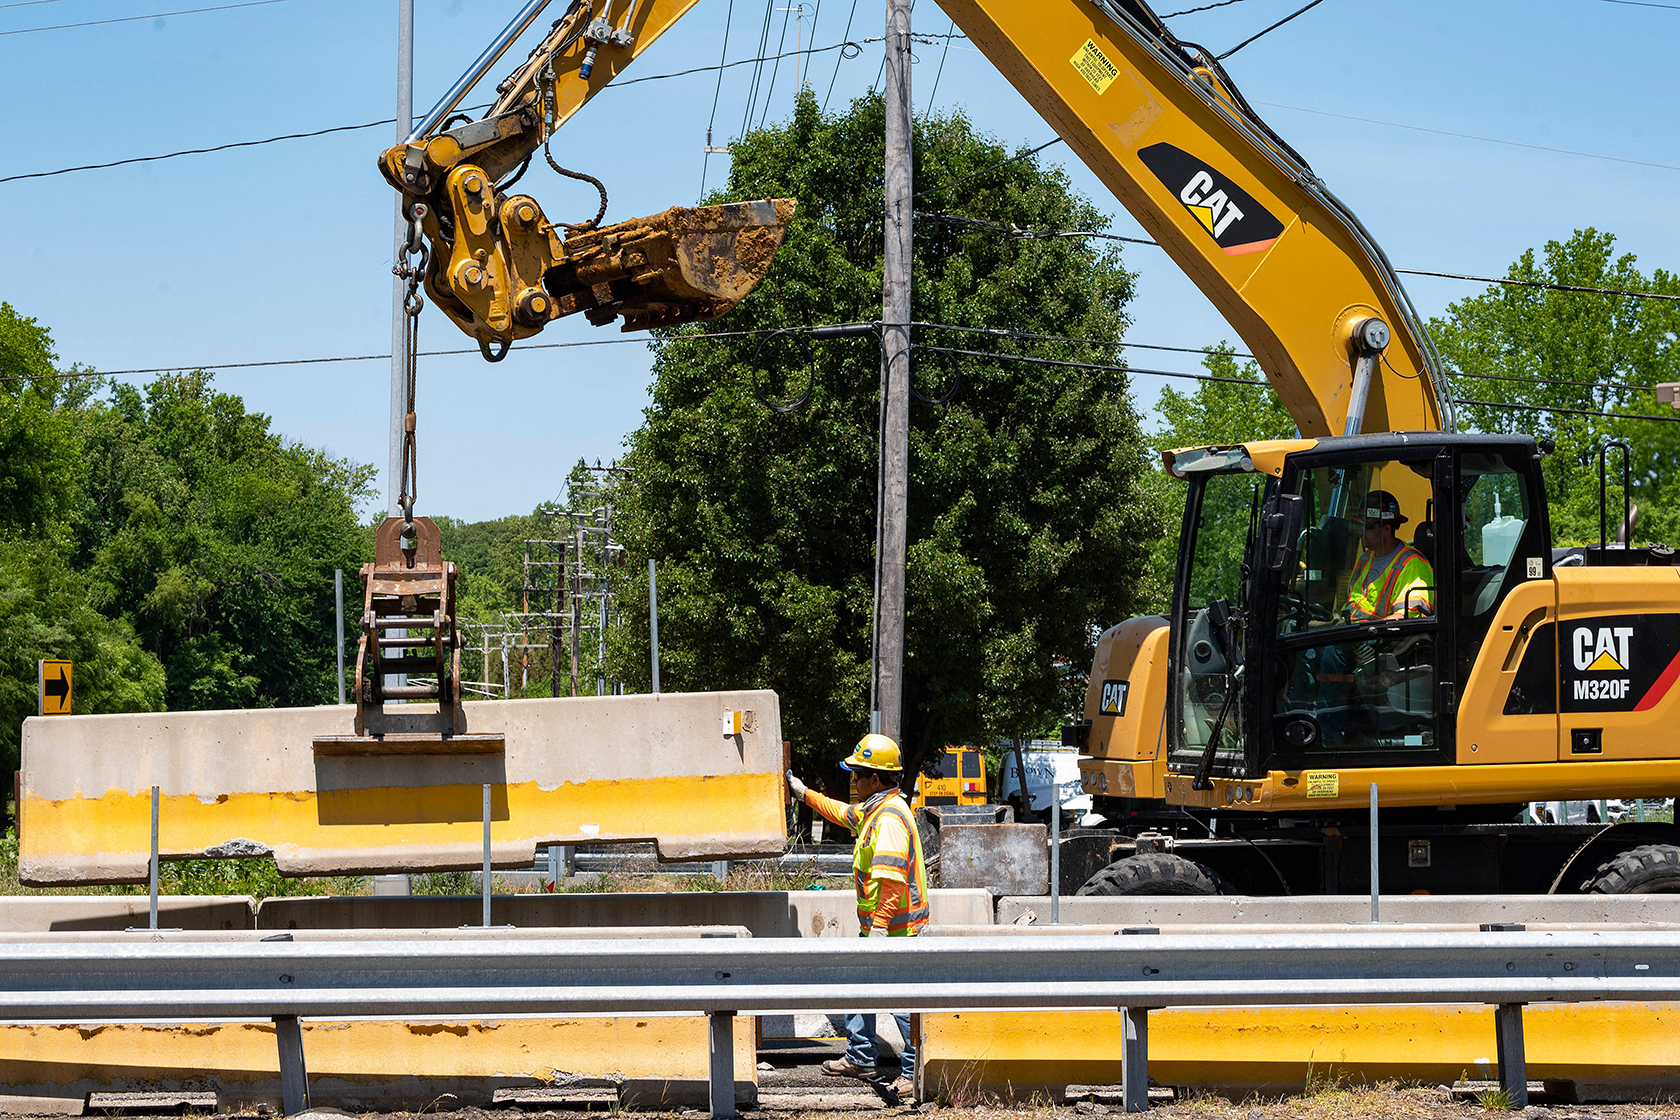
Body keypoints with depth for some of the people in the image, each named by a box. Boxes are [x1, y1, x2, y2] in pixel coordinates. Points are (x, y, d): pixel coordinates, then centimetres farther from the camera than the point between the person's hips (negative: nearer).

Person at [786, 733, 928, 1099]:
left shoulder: (890, 819, -22)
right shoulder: (875, 810, 12)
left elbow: (892, 879, -28)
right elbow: (845, 813, 34)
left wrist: (879, 926, -31)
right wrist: (804, 794, 41)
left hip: (895, 929, -11)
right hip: (877, 924, 11)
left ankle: (917, 1072, -5)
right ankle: (860, 1058, 31)